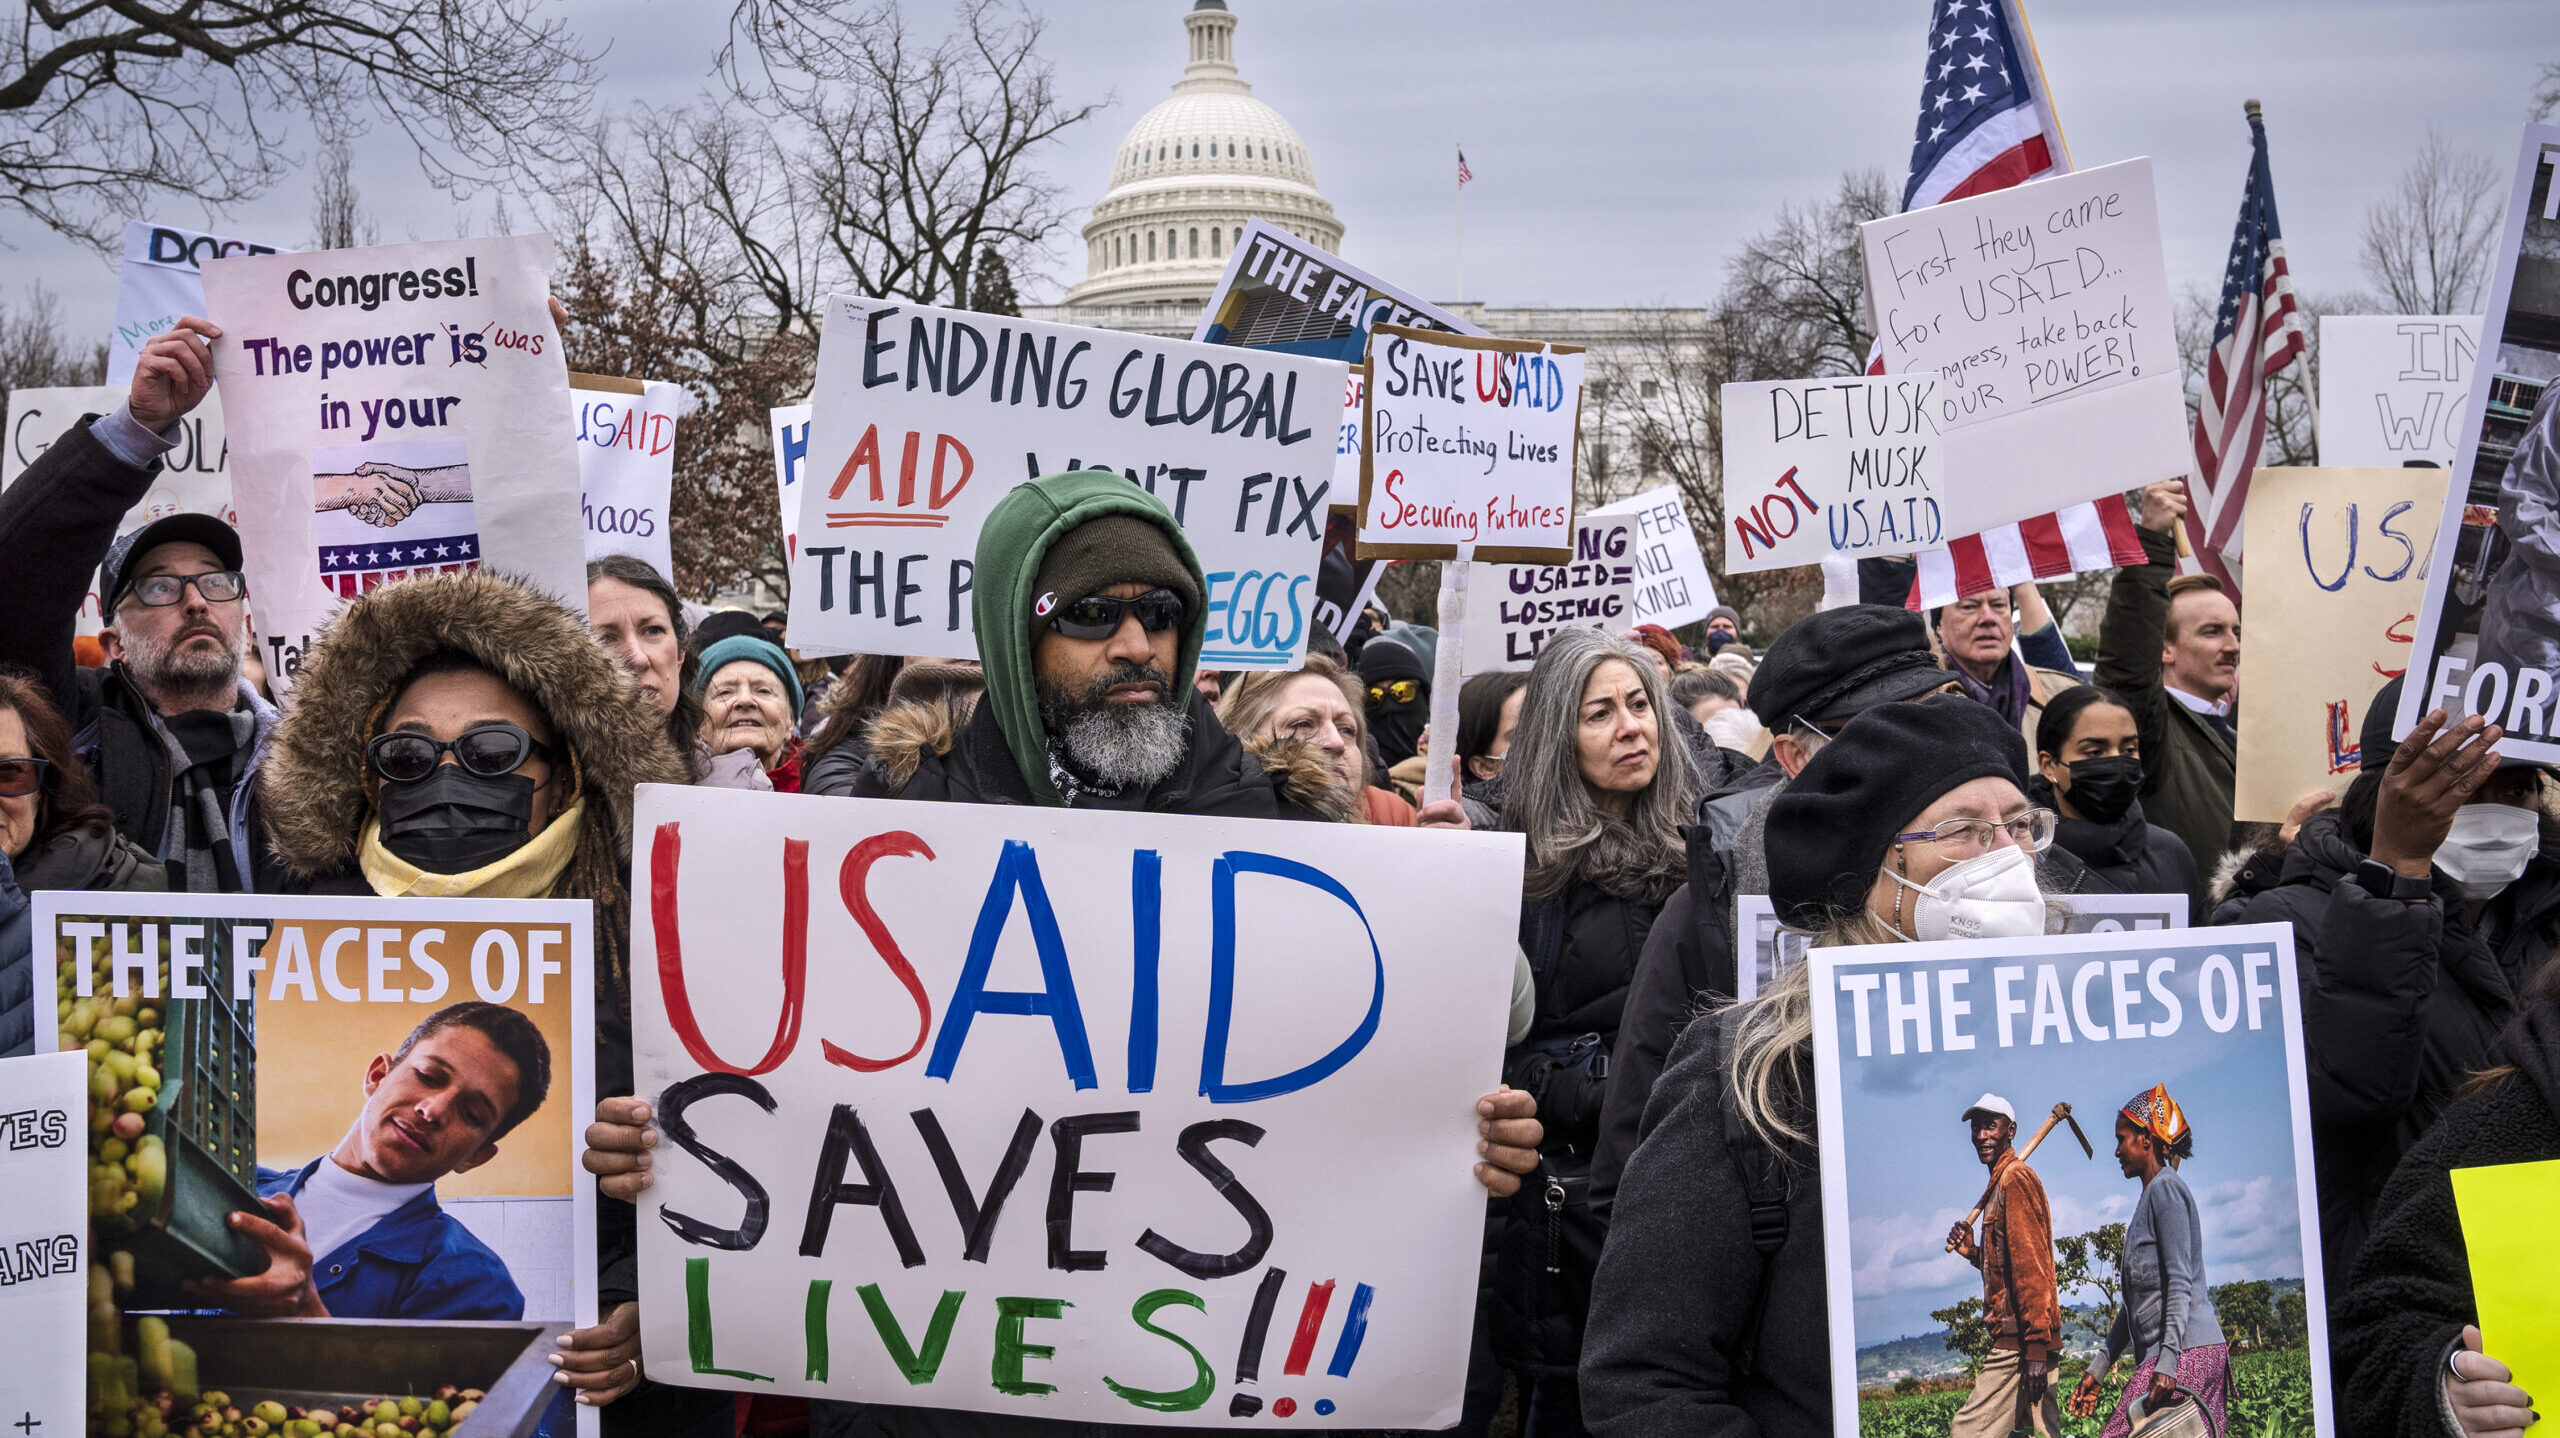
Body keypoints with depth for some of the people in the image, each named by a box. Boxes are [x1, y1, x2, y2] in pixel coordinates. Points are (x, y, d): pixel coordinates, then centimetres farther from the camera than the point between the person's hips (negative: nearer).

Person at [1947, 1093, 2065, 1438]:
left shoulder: (2015, 1177, -10)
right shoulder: (2002, 1181, 21)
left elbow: (2031, 1265, -18)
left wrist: (2036, 1348, -21)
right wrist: (1972, 1252, 7)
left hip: (2019, 1342, -10)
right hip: (2021, 1339, 10)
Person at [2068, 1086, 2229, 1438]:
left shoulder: (2165, 1188, -5)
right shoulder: (2149, 1197, 24)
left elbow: (2180, 1282, -15)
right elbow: (2136, 1299, 26)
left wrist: (2167, 1363, -23)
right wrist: (2098, 1369, 25)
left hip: (2187, 1352, -9)